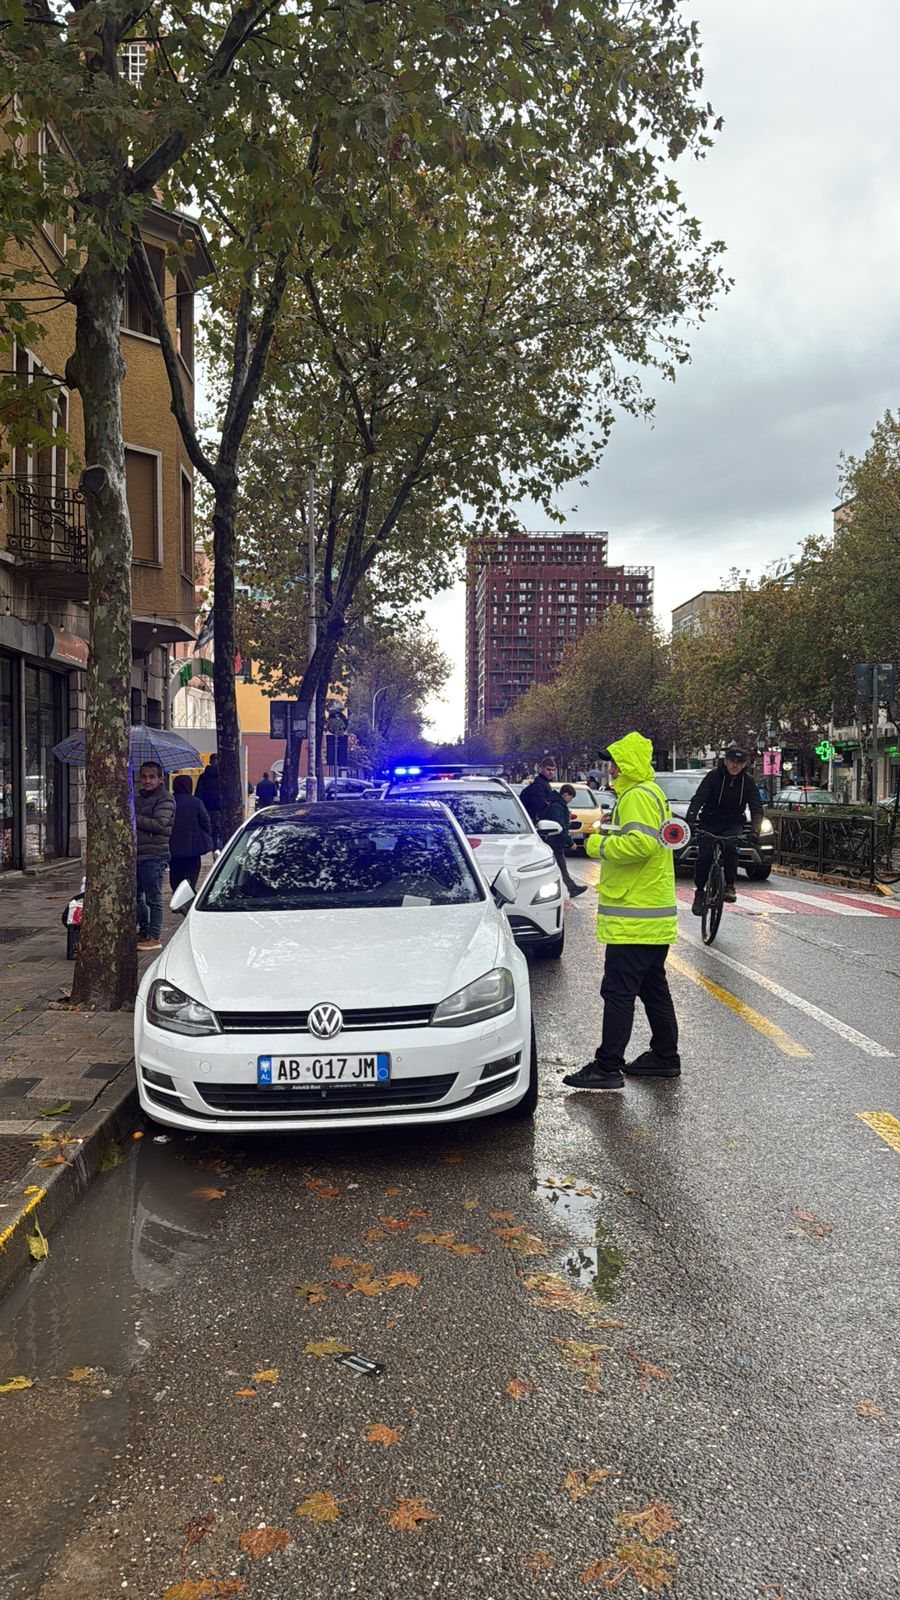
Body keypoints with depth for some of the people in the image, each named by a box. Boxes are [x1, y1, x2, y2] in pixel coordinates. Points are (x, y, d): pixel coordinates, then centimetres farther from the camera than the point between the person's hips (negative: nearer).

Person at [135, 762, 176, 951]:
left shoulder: (165, 799, -7)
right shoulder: (138, 798, 19)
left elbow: (160, 823, -19)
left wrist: (135, 819, -15)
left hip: (154, 856, -8)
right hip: (136, 854, 8)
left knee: (153, 898, -3)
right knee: (136, 895, 14)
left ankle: (154, 937, 3)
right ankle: (143, 931, 26)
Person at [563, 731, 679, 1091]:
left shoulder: (637, 796, -15)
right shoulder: (651, 793, 19)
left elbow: (642, 842, -28)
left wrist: (601, 844, -15)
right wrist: (611, 834, 15)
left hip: (634, 918, -11)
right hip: (655, 916, 11)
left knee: (618, 991, -8)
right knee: (653, 988, 17)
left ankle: (607, 1067, -5)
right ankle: (665, 1057, 26)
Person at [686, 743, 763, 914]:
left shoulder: (748, 781, -3)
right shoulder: (714, 776, -9)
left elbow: (756, 807, -7)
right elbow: (698, 800, -18)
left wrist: (756, 830, -26)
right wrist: (690, 823, -34)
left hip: (733, 824, 1)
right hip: (709, 822, -1)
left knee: (730, 847, -30)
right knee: (704, 856, -15)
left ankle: (730, 886, -16)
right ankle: (699, 892, 5)